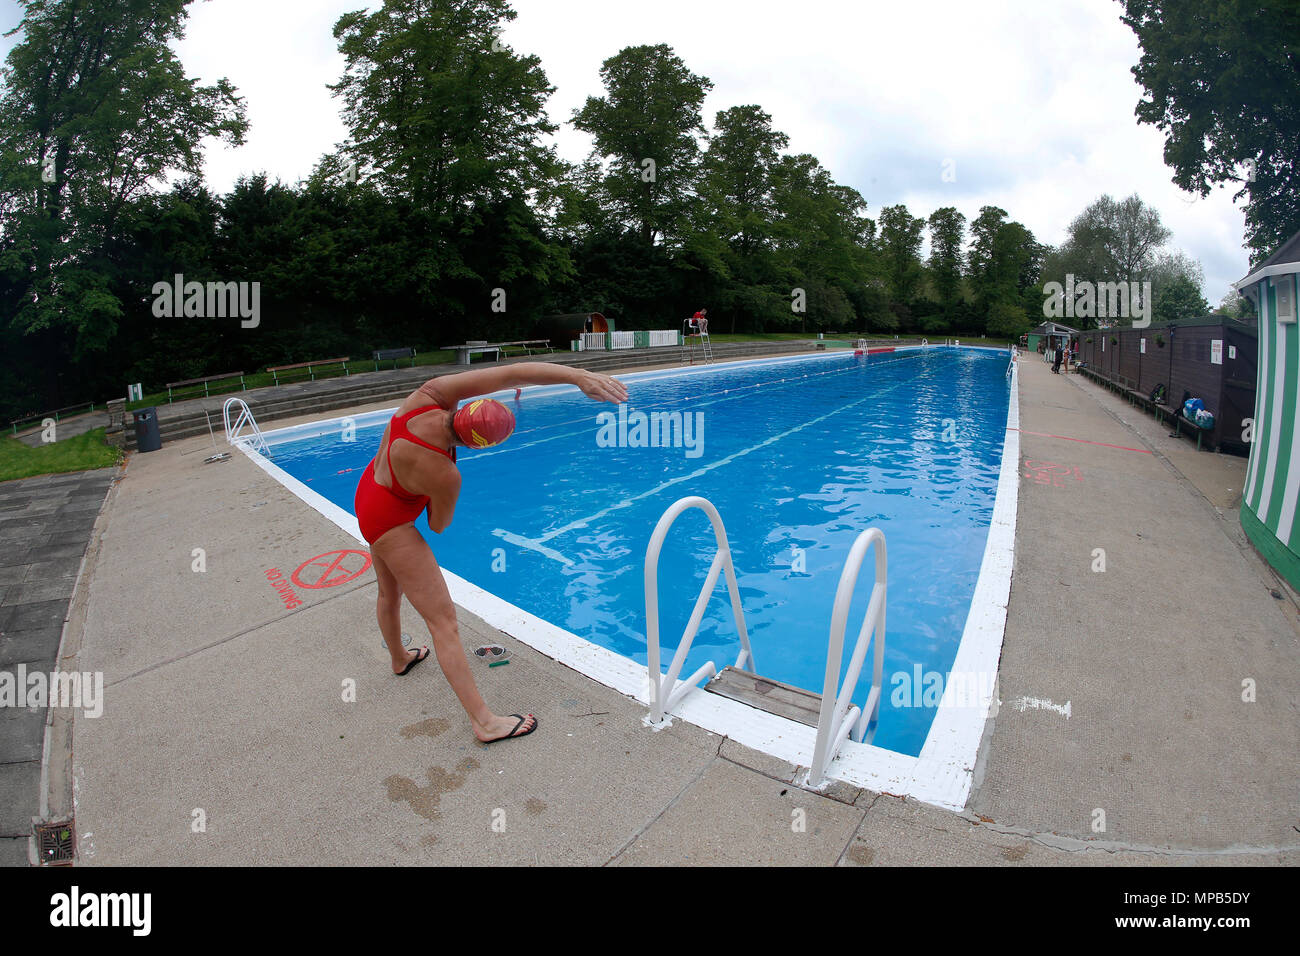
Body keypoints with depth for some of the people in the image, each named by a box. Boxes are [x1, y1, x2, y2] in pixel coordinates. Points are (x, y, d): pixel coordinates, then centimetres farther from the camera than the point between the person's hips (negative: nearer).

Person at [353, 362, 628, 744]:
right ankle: (484, 721, 0)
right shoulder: (444, 475, -36)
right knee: (443, 620, -6)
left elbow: (512, 373, -30)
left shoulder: (432, 394, -25)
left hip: (370, 491, 9)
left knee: (390, 592, 31)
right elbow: (439, 526, -13)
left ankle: (400, 658, 57)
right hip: (390, 522, -9)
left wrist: (578, 375, -40)